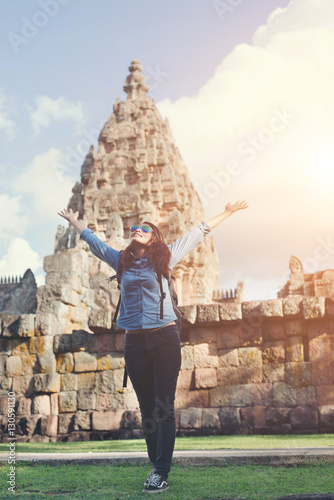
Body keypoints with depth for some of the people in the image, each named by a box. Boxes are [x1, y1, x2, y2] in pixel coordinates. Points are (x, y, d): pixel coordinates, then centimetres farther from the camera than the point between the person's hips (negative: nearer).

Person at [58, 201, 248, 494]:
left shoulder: (164, 258, 7)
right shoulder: (121, 261, 12)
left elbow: (198, 233, 12)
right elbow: (93, 241, 25)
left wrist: (227, 213, 16)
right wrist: (74, 221, 35)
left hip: (165, 338, -3)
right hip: (135, 341, 3)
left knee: (164, 407, -6)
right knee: (147, 409, 6)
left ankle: (161, 474, -5)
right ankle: (157, 466, 15)